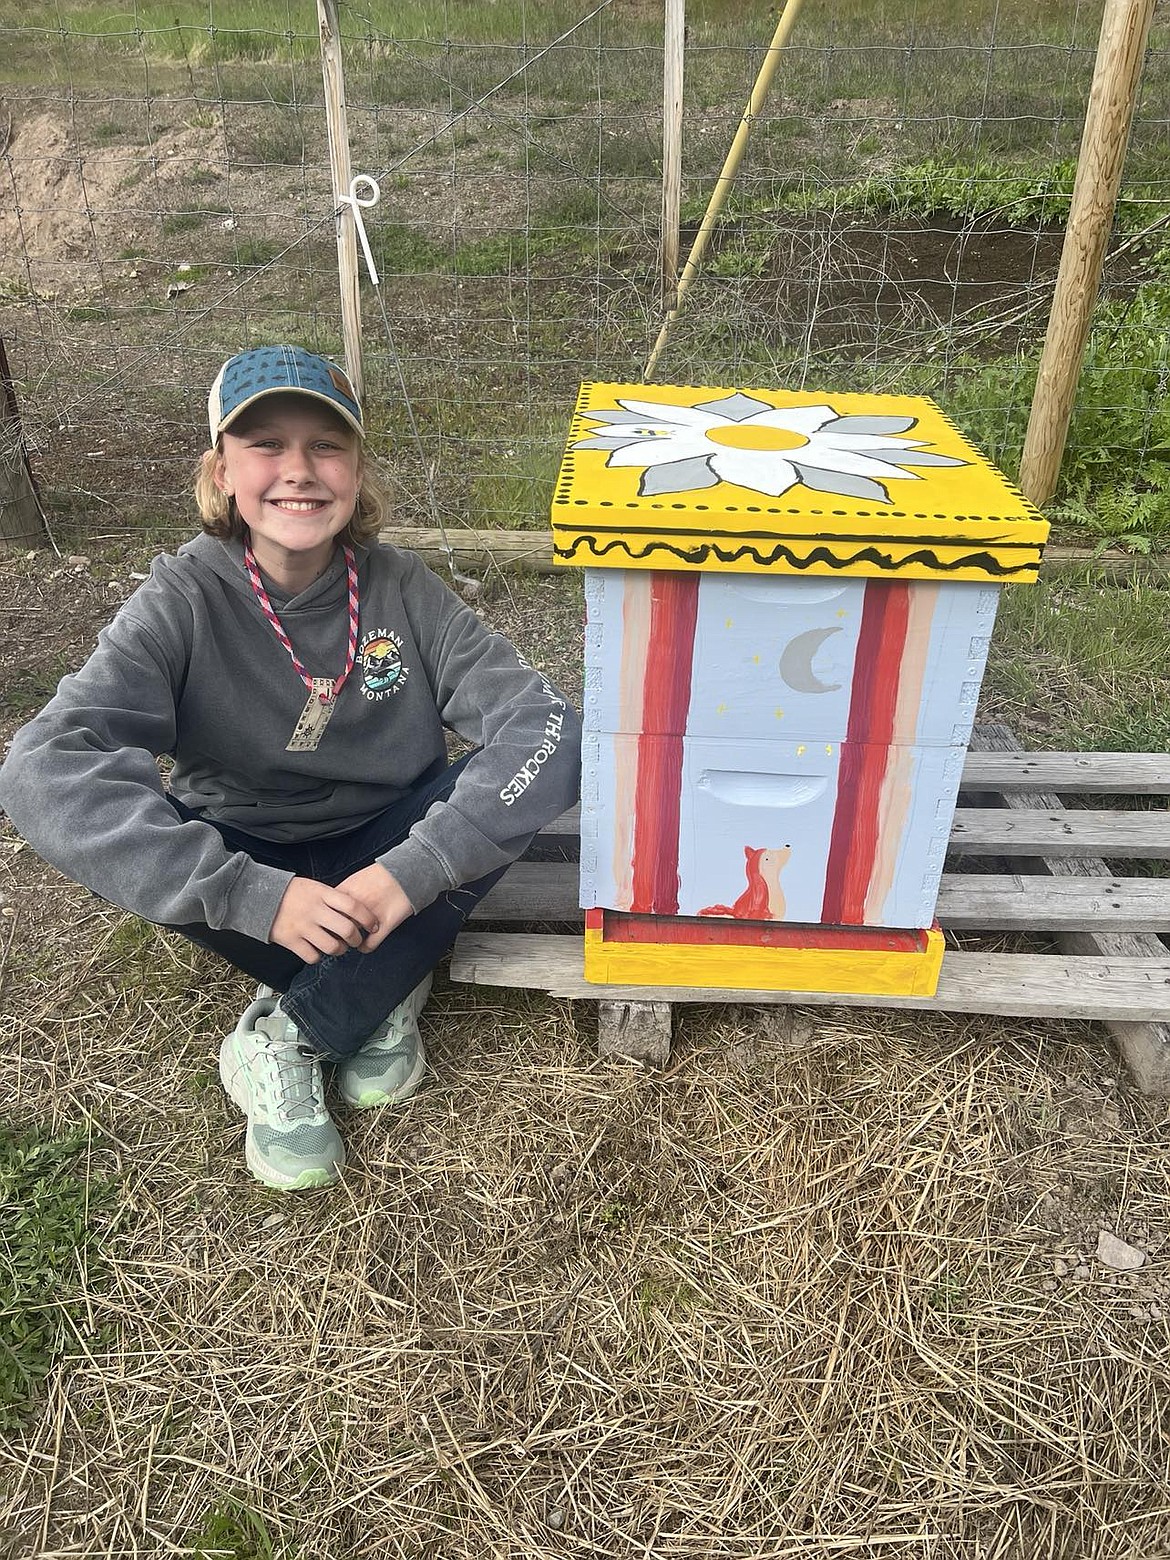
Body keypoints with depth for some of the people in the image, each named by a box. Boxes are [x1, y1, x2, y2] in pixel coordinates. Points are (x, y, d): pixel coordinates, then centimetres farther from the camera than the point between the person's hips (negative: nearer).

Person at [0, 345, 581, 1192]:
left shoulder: (401, 588, -13)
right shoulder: (184, 601, -17)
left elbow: (549, 724, -23)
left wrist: (415, 870, -35)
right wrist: (254, 895, -39)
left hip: (382, 859, 1)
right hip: (250, 862, 0)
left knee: (532, 763, -25)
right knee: (103, 809, -30)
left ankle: (284, 1037, -20)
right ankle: (383, 991, -13)